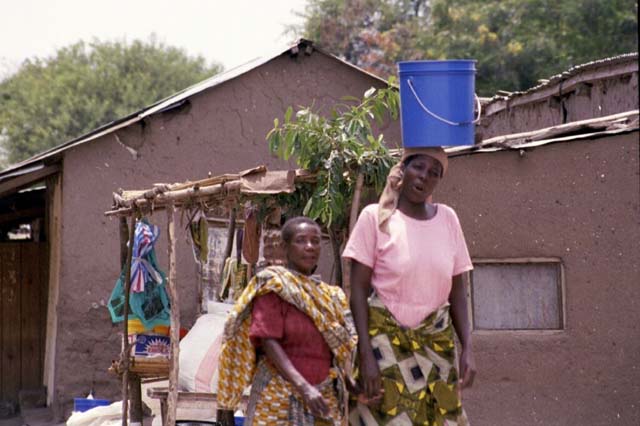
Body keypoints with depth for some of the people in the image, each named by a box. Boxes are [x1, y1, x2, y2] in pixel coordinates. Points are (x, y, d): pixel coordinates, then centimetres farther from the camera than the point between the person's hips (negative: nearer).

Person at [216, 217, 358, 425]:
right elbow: (269, 341, -12)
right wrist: (303, 387, -23)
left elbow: (339, 351, 17)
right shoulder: (274, 286, 0)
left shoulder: (330, 296, 17)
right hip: (279, 400, -5)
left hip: (324, 400, 5)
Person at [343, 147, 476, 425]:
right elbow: (358, 290, -7)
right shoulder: (376, 217, -5)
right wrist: (365, 353, -14)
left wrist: (467, 348, -2)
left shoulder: (448, 219, 5)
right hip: (386, 339, -4)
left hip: (436, 341, 4)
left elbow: (456, 291, 8)